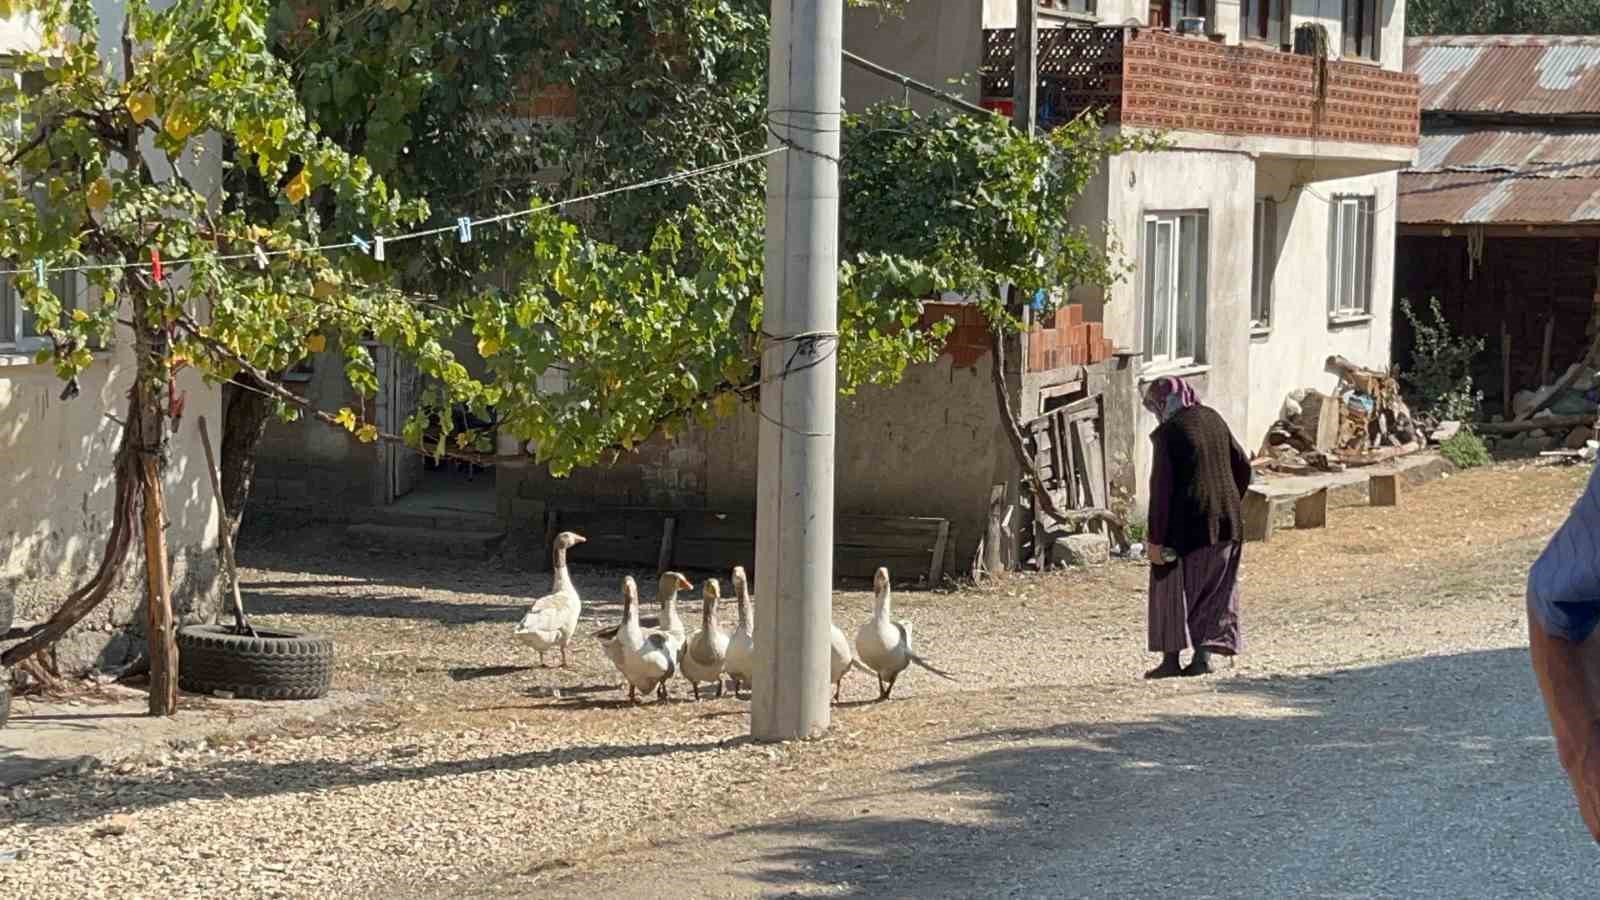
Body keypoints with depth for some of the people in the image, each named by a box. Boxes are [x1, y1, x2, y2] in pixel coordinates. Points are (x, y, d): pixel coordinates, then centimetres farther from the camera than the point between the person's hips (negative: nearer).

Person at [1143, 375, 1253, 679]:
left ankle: (1172, 659, 10)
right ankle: (1204, 654, 10)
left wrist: (1155, 538, -11)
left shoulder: (1167, 433, -13)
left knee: (1172, 590, 7)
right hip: (1226, 523, 6)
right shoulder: (1213, 420, 6)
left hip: (1187, 525, -6)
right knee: (1214, 591, 14)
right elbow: (1242, 466, 12)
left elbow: (1161, 487, -15)